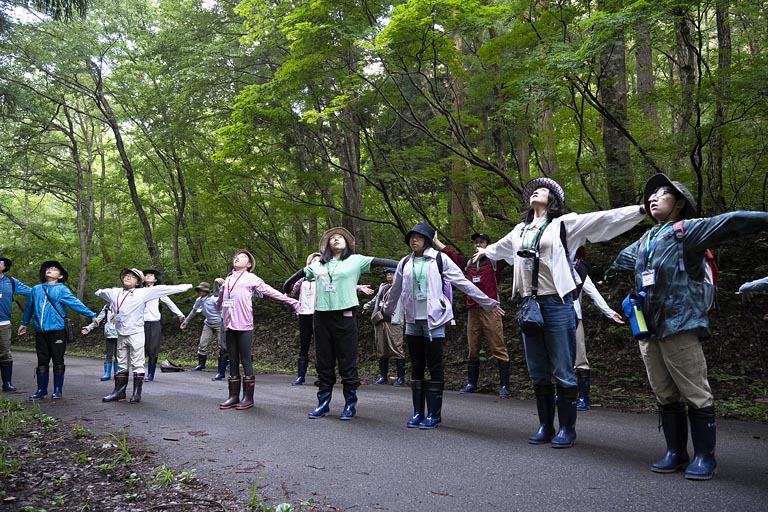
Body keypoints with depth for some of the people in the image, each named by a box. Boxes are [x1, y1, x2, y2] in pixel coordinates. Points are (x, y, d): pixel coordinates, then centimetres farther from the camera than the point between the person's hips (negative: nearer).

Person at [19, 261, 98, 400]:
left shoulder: (62, 290, 0)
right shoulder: (36, 289, 13)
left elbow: (76, 303, -6)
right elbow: (29, 307, 26)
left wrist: (91, 315, -14)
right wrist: (24, 323, 36)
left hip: (57, 330, -4)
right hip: (40, 331, 4)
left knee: (58, 361, 2)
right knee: (42, 361, 9)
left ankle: (57, 390, 11)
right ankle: (41, 390, 17)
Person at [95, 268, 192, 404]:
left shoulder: (142, 293, -5)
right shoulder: (114, 292, 9)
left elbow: (161, 289, -10)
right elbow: (101, 292, 32)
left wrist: (185, 287, -12)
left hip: (136, 334, -5)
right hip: (121, 335, 5)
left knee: (138, 364, -2)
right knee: (121, 365, 12)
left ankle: (137, 393, 3)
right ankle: (119, 392, 18)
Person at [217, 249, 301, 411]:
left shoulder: (251, 278, 4)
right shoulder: (228, 280, 20)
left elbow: (272, 292, -1)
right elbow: (219, 301, 33)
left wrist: (292, 301, -5)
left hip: (244, 326, -5)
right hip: (229, 325, 5)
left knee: (246, 360, -4)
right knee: (233, 361, 8)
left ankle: (248, 397, 1)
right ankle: (233, 396, 13)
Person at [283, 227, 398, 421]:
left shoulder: (355, 260, 3)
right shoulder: (318, 265, 14)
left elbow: (380, 262, -6)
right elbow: (301, 273, 29)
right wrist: (288, 284, 41)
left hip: (345, 316, -4)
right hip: (322, 316, 4)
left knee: (347, 361, 0)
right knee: (323, 361, 9)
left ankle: (350, 404, 10)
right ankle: (323, 403, 18)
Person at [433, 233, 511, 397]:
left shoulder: (494, 261, 4)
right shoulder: (468, 263, 18)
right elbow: (448, 252, 27)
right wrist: (435, 240, 32)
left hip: (490, 310, -5)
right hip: (473, 310, 5)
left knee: (498, 348, -7)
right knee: (472, 350, 8)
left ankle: (504, 386, -6)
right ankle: (471, 384, 15)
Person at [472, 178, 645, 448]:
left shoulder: (564, 223, 2)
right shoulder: (520, 230, 18)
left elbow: (604, 219, -5)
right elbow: (502, 246, 39)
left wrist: (642, 210, -12)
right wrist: (486, 251, 58)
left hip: (556, 304, -5)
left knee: (563, 371, -2)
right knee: (538, 372, 10)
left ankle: (567, 429, 9)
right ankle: (545, 426, 19)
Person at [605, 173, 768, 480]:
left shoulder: (686, 231, -2)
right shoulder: (643, 243, 20)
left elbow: (729, 223, -15)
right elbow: (622, 260, 40)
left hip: (679, 327, -7)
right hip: (648, 331, 7)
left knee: (696, 395, -2)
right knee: (665, 396, 9)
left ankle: (704, 457, 8)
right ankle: (675, 453, 17)